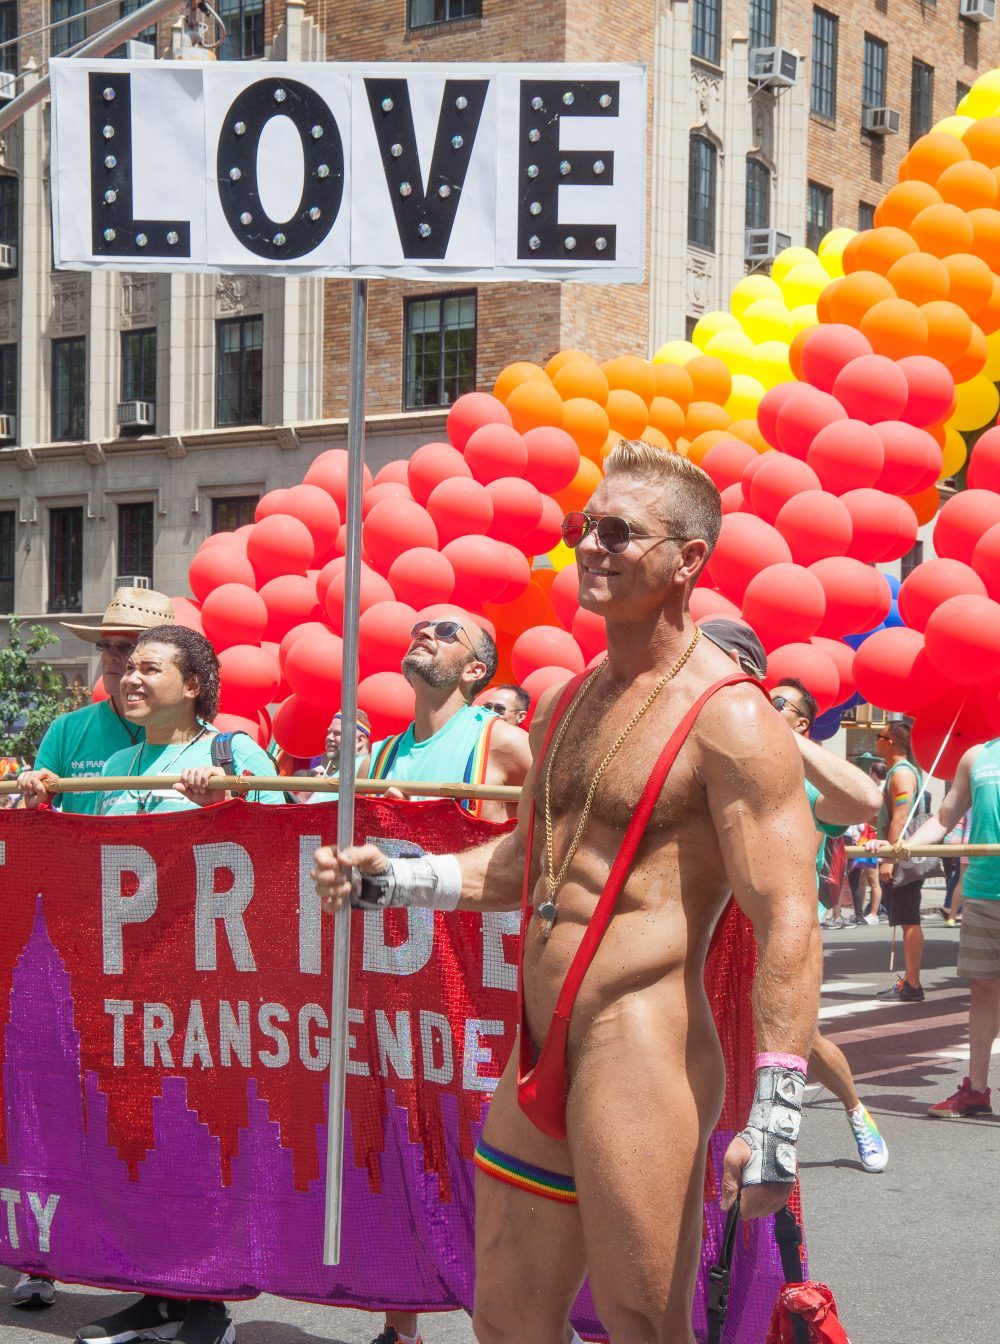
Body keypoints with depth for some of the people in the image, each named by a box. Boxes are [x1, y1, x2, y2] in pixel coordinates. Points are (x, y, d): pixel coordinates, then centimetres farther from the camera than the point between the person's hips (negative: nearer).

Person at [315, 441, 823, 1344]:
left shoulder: (728, 719, -12)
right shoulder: (565, 705, 15)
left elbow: (789, 921, -17)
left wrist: (774, 1121, -22)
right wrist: (392, 879, 17)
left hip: (641, 1059, -8)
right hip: (538, 1060, 8)